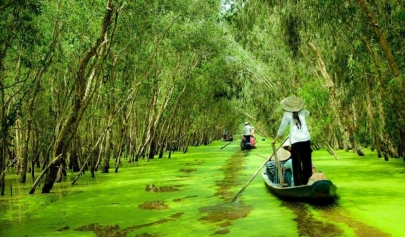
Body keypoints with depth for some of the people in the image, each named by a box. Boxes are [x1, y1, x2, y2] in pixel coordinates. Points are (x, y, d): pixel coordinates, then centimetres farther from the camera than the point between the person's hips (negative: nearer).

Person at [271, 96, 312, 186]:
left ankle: (299, 183, 0)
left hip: (295, 141, -4)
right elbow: (308, 113, 34)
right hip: (306, 139, 4)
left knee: (297, 163, 2)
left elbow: (282, 129, -3)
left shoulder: (287, 115, -3)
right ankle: (308, 181, 19)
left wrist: (275, 140, 6)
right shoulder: (302, 112, 8)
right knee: (307, 161, 14)